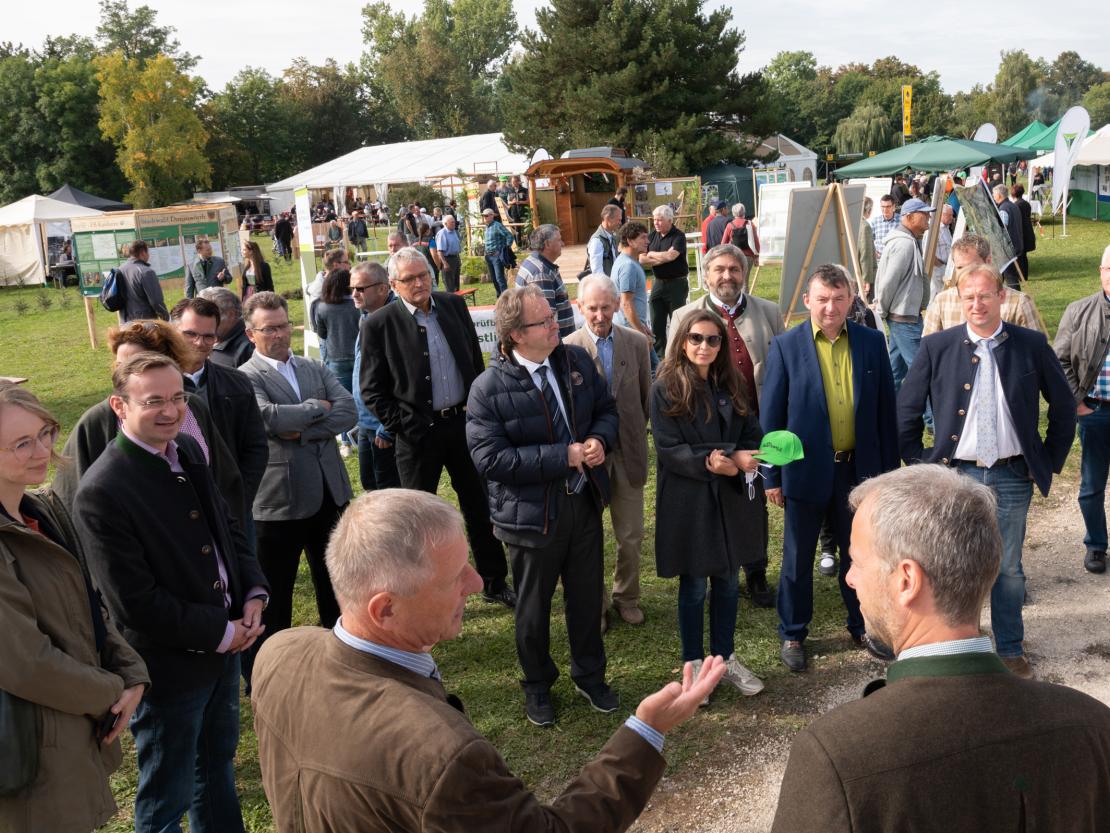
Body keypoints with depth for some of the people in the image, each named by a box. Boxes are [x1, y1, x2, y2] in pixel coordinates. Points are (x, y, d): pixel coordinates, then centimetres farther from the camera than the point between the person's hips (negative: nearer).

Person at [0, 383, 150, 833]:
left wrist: (132, 674, -4)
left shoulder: (44, 511, 3)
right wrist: (113, 694, -9)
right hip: (41, 749, -8)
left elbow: (90, 606, 9)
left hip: (80, 728, 8)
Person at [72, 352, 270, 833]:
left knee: (217, 762, 28)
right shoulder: (102, 492, -24)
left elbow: (227, 527, 10)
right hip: (171, 667, -7)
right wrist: (220, 632, -17)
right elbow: (135, 603, -23)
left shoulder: (187, 450, -1)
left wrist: (254, 592, -5)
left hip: (226, 646, 7)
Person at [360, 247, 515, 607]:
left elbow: (476, 360, 11)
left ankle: (494, 582, 31)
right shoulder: (378, 325, -10)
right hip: (417, 432, -4)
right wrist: (401, 427, -12)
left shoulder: (454, 305, 2)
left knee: (479, 506, 14)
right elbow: (371, 389, -7)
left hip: (462, 421, 4)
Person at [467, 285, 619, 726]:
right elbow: (490, 459, -24)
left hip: (585, 503, 4)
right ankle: (537, 684, 41)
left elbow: (606, 408, 9)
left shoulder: (577, 360, -3)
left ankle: (590, 675, 44)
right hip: (533, 515, -4)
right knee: (534, 607, 16)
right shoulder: (489, 388, -19)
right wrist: (564, 456, -26)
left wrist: (599, 439, -15)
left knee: (587, 597, 20)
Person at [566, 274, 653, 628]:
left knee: (631, 537, 13)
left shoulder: (637, 343, -2)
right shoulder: (568, 348, -12)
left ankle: (627, 597, 35)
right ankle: (594, 603, 31)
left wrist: (635, 435, 8)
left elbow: (646, 397, 9)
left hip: (628, 453, 3)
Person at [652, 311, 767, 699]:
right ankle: (693, 664, 25)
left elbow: (752, 433, 4)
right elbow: (669, 449, -14)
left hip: (732, 498, 4)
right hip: (689, 502, -4)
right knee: (694, 586, 8)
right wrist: (711, 464, -26)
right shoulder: (665, 389, -9)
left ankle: (725, 657, 30)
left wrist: (735, 459, -17)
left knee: (728, 581, 14)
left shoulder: (731, 385, 5)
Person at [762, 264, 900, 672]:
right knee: (798, 558, 11)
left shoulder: (872, 342, 1)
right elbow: (770, 415, -4)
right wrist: (772, 476, -5)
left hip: (859, 467, 2)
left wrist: (889, 468, 4)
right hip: (806, 470, -2)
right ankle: (792, 634, 27)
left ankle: (862, 626, 36)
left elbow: (886, 408, 5)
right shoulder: (786, 346, -6)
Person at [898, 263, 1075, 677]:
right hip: (956, 476, 0)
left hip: (1012, 477, 1)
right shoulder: (937, 347, -2)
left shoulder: (1031, 345, 0)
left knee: (1008, 569, 11)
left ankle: (1010, 650, 28)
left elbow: (1063, 405, 9)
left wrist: (1050, 461, 6)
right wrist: (919, 462, 1)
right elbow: (906, 410, 4)